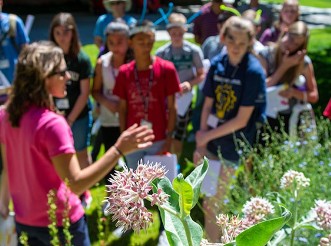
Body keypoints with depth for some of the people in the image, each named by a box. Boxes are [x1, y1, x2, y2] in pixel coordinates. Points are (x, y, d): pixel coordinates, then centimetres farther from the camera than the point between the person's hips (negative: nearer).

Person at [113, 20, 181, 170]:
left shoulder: (166, 69, -7)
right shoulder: (124, 72, 0)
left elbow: (171, 107, -5)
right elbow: (122, 108, 6)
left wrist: (169, 138, -8)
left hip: (158, 140, -2)